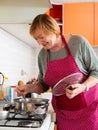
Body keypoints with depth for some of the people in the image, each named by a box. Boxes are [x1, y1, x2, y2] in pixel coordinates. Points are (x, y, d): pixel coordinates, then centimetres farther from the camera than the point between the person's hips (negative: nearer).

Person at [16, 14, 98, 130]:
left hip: (88, 108, -3)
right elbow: (43, 84, 12)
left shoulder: (78, 42, -13)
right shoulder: (42, 54, 1)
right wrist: (29, 88, -6)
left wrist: (83, 87, -24)